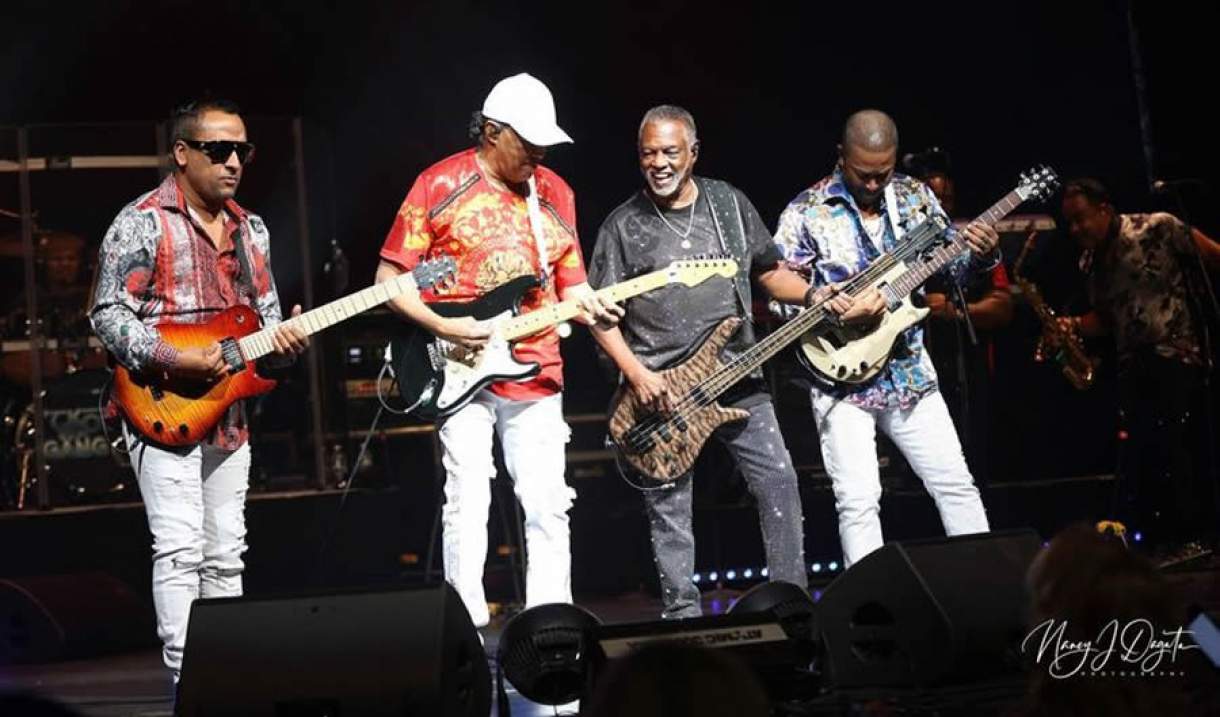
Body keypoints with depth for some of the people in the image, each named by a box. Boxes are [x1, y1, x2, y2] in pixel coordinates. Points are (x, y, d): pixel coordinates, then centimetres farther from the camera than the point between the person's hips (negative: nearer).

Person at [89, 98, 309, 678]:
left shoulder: (251, 230, 13)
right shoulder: (142, 222, -7)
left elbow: (267, 312, 19)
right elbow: (108, 314, -10)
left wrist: (284, 338, -5)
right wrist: (176, 360, -21)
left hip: (229, 416, 7)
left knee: (225, 555, 10)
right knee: (179, 551, -12)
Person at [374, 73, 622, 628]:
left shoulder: (555, 193, 11)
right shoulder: (440, 185, -3)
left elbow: (570, 282, 15)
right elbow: (390, 277, -3)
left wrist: (589, 306, -7)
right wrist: (443, 328, -15)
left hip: (536, 373, 4)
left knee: (548, 508, 3)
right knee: (468, 505, -5)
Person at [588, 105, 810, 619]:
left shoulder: (729, 203, 7)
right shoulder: (624, 225, -2)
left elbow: (769, 271, 15)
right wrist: (635, 373, -13)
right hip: (659, 389, -3)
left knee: (779, 483, -1)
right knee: (669, 511, 1)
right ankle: (683, 619, 10)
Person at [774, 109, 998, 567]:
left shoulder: (914, 196, 3)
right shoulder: (806, 213, -8)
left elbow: (951, 260, 12)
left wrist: (981, 254, -11)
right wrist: (829, 307, -24)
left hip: (908, 371, 4)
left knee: (955, 484, 7)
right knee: (858, 501, -7)